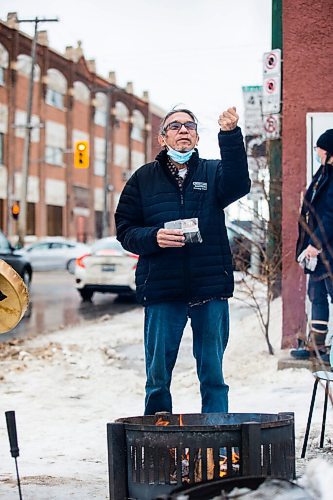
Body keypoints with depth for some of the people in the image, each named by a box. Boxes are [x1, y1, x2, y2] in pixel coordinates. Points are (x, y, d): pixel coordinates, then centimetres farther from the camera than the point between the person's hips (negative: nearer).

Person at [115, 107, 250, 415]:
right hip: (161, 289, 0)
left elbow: (237, 186, -15)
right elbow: (125, 230, 7)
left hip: (210, 287, 0)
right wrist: (153, 237, -14)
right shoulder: (144, 178, 11)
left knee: (213, 377, 6)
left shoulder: (213, 172, 9)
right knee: (158, 378, 6)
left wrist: (230, 135, -28)